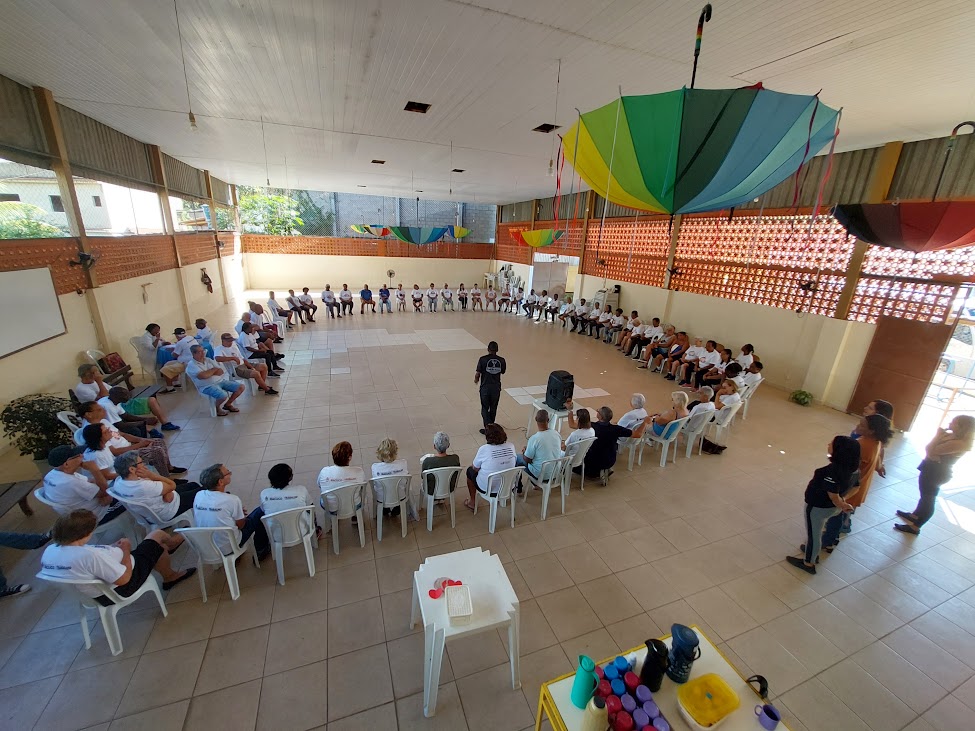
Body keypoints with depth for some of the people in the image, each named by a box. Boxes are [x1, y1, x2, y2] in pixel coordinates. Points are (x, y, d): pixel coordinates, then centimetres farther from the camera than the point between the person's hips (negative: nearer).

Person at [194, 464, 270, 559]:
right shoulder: (232, 500, -26)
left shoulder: (198, 495, -10)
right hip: (229, 548, -6)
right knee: (260, 511, 5)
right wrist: (242, 514, 10)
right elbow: (241, 525, -11)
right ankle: (261, 551, 25)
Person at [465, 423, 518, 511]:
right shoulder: (511, 446, -11)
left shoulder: (484, 449, -22)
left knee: (470, 470, 23)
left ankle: (472, 503, 32)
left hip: (488, 488, -4)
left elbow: (475, 468, -9)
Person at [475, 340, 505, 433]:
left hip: (485, 388, -3)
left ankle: (488, 427, -1)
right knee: (493, 408, 18)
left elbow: (477, 374, -9)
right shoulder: (501, 360, -4)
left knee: (485, 408, 10)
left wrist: (476, 380, 12)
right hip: (496, 388, 3)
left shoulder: (483, 359, -12)